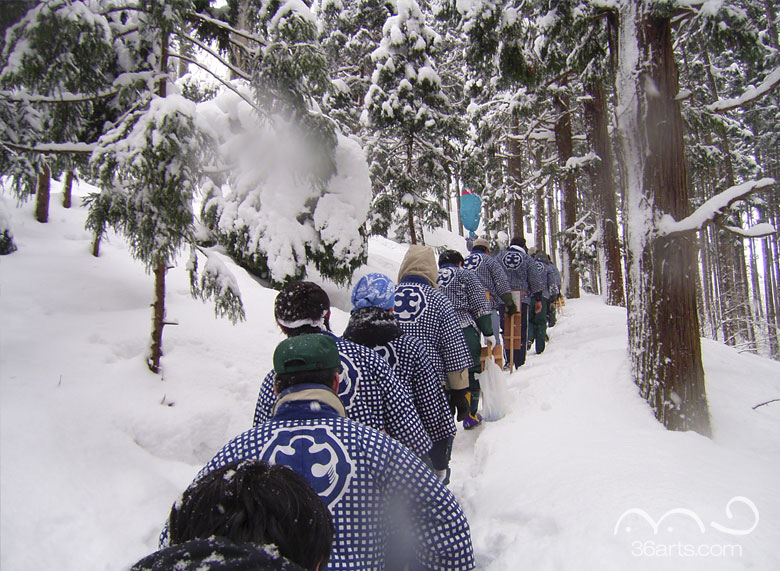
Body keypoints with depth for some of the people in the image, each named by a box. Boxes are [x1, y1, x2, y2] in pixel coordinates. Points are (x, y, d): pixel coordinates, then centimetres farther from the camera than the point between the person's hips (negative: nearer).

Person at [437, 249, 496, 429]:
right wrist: (488, 332, 0)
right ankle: (470, 416, 17)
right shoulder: (465, 274, 8)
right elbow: (480, 304, -1)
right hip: (464, 330, -3)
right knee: (471, 372, 10)